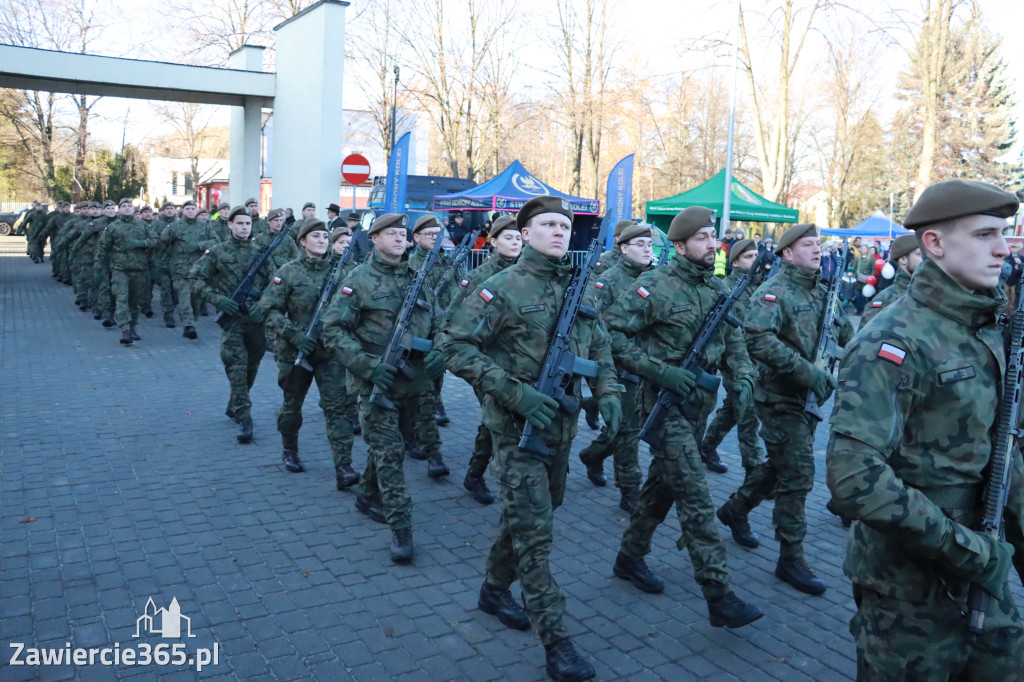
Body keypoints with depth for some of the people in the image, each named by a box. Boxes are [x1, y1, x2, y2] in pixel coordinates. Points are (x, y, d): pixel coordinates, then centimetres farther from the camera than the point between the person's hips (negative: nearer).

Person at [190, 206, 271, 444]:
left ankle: (234, 406, 35)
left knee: (251, 367, 14)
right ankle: (244, 419, -8)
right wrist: (217, 299, -11)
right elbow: (196, 278, 3)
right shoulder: (218, 252, 2)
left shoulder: (260, 252, 6)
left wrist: (263, 305, -11)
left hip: (256, 318, 3)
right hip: (231, 318, -3)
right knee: (237, 368, -9)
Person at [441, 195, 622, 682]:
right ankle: (556, 643, 5)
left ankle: (495, 589, 41)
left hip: (562, 426, 7)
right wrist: (516, 392, -22)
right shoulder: (503, 288, -12)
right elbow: (456, 346, -16)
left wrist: (607, 391, -1)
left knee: (532, 517, 19)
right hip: (518, 428, -6)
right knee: (534, 533, -4)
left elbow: (599, 348, 18)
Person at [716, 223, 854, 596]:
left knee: (782, 465, 20)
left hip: (809, 398, 8)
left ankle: (735, 509, 41)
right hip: (782, 398, -8)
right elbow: (758, 339, -32)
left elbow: (846, 332, 22)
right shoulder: (773, 292, -16)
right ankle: (791, 558, 9)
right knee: (797, 475, -4)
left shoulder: (822, 291, 11)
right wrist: (809, 372, -32)